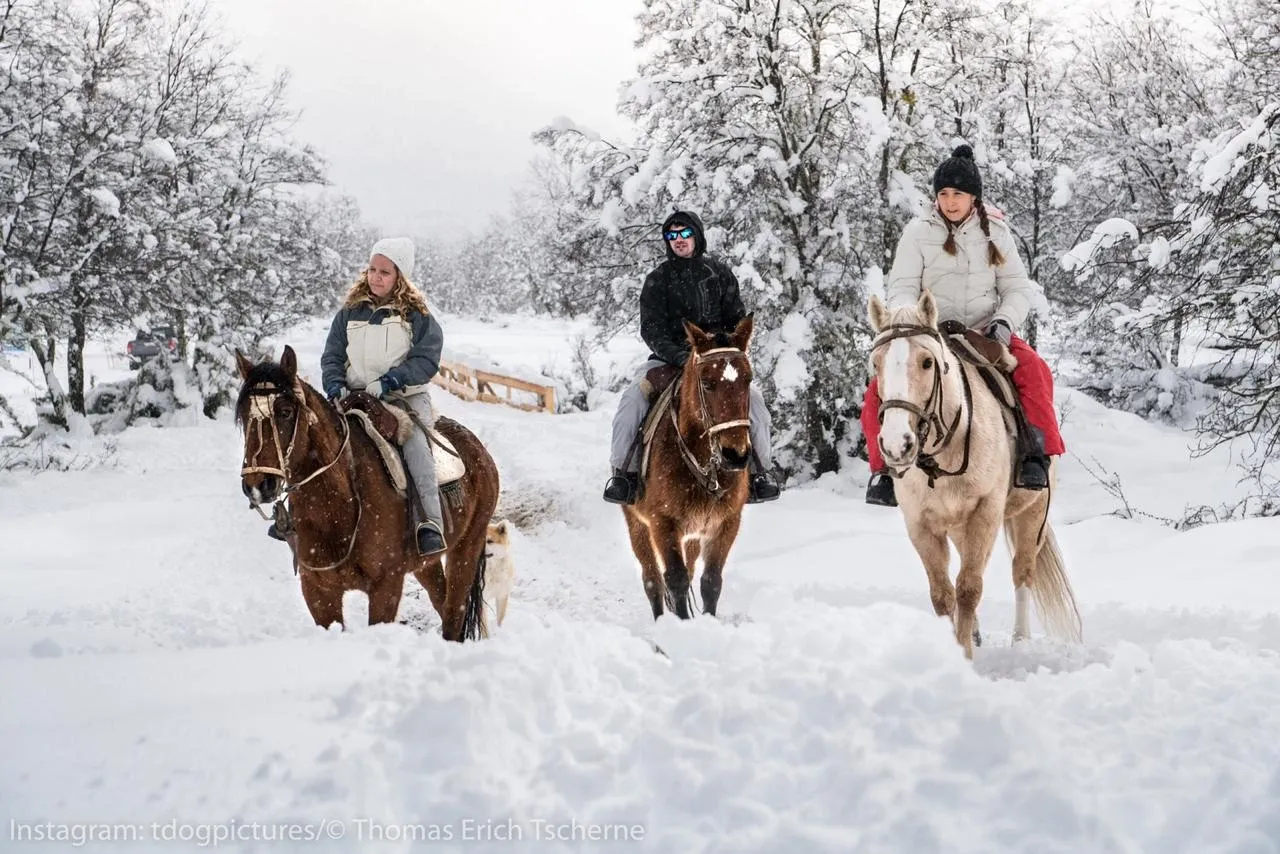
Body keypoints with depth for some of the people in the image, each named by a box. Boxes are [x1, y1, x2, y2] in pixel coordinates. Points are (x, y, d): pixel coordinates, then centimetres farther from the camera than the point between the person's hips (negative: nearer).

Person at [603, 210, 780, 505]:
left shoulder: (719, 271, 5)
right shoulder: (658, 279, 1)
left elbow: (738, 319, 9)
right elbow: (651, 328, -8)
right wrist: (677, 355, -24)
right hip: (669, 357, -1)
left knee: (752, 397, -22)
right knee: (632, 399, -25)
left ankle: (759, 471, -10)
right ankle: (624, 472, -16)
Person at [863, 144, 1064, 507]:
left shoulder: (995, 232, 7)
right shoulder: (918, 232, 1)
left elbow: (1016, 287, 7)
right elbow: (901, 288, -2)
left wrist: (1005, 320, -14)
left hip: (985, 332, 1)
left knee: (1033, 369, -28)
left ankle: (1037, 453, -24)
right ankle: (884, 467, -17)